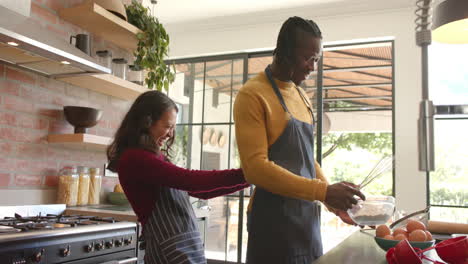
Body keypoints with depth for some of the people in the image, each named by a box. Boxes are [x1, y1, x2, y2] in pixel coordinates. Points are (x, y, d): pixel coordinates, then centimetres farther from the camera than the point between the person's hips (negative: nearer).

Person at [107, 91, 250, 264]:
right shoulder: (134, 158, -12)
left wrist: (245, 180, 13)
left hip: (187, 247, 9)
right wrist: (243, 175, -15)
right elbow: (189, 180, -20)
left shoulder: (156, 157, 15)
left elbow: (200, 191, 18)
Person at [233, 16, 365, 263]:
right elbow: (255, 167, -19)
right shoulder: (253, 94, -11)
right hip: (274, 219, -7)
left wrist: (334, 201, 8)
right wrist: (323, 192, -22)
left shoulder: (301, 96, 12)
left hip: (308, 216, 7)